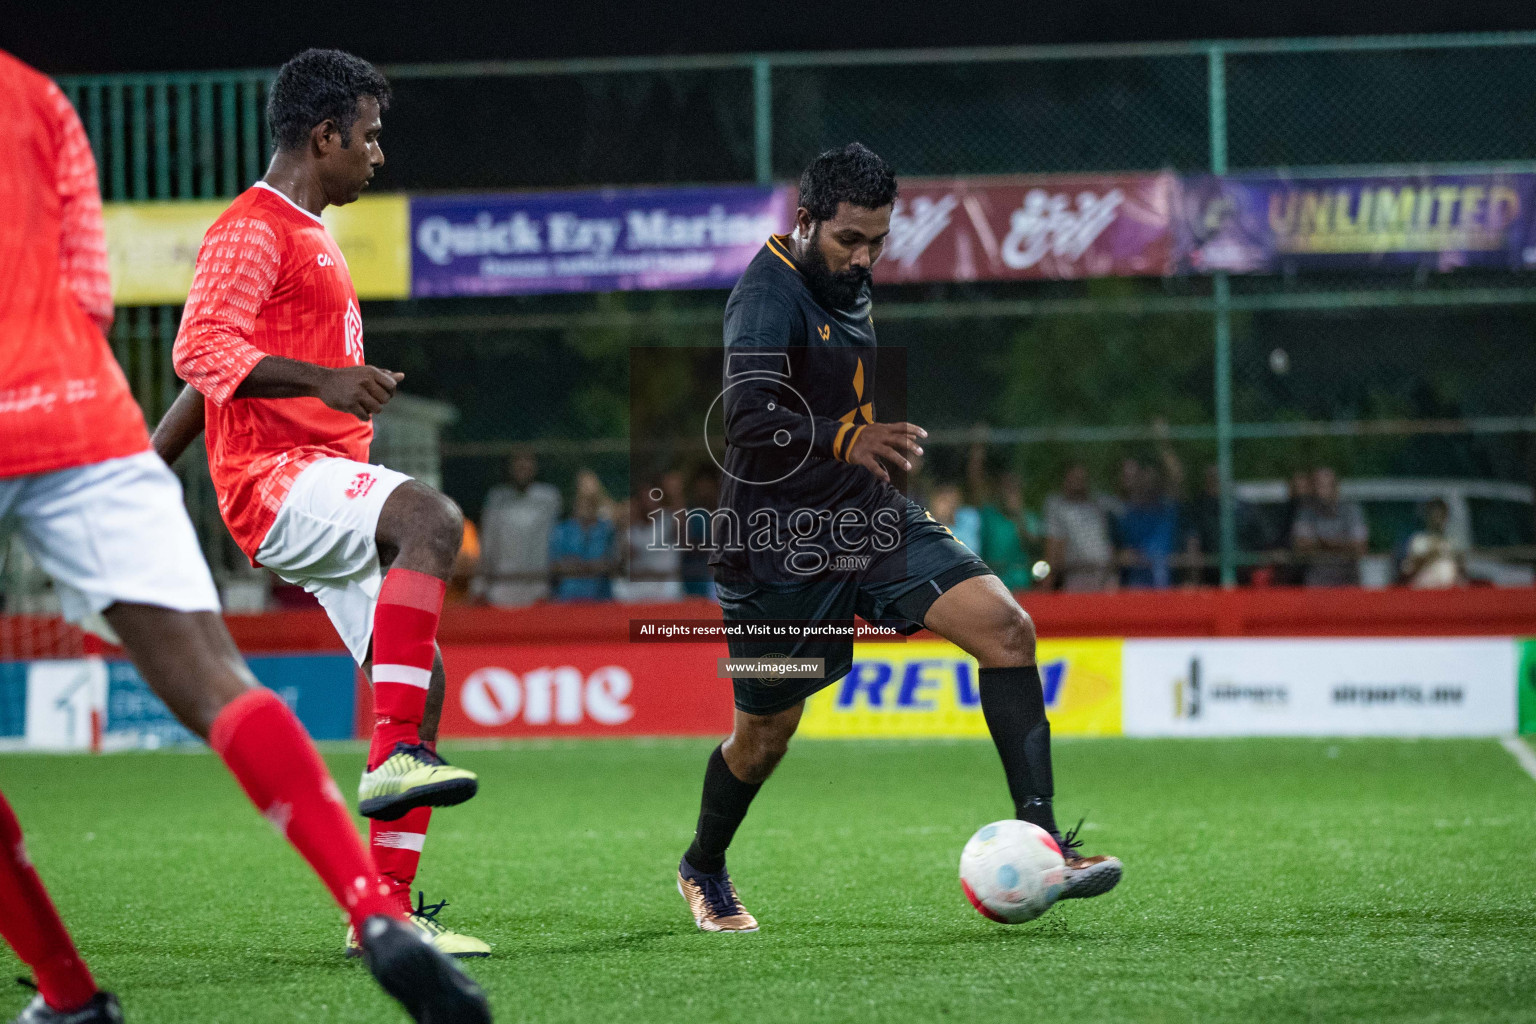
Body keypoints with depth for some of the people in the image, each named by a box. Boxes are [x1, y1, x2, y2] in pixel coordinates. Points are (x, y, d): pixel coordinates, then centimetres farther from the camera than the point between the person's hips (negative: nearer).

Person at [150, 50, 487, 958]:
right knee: (431, 518, -34)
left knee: (421, 679, 4)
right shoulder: (252, 230, -6)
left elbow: (205, 381, 30)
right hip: (279, 479, -10)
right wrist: (325, 378, -32)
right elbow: (203, 351, -22)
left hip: (330, 491, 10)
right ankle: (394, 758, -38)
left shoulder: (311, 238, 26)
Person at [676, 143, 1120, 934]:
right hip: (778, 543, -7)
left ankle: (1040, 841, -17)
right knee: (766, 734, 8)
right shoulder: (766, 297, -19)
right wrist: (845, 440, -52)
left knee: (1005, 626, -15)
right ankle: (702, 869, 38)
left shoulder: (848, 284, 9)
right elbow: (750, 415, -37)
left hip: (869, 518, 7)